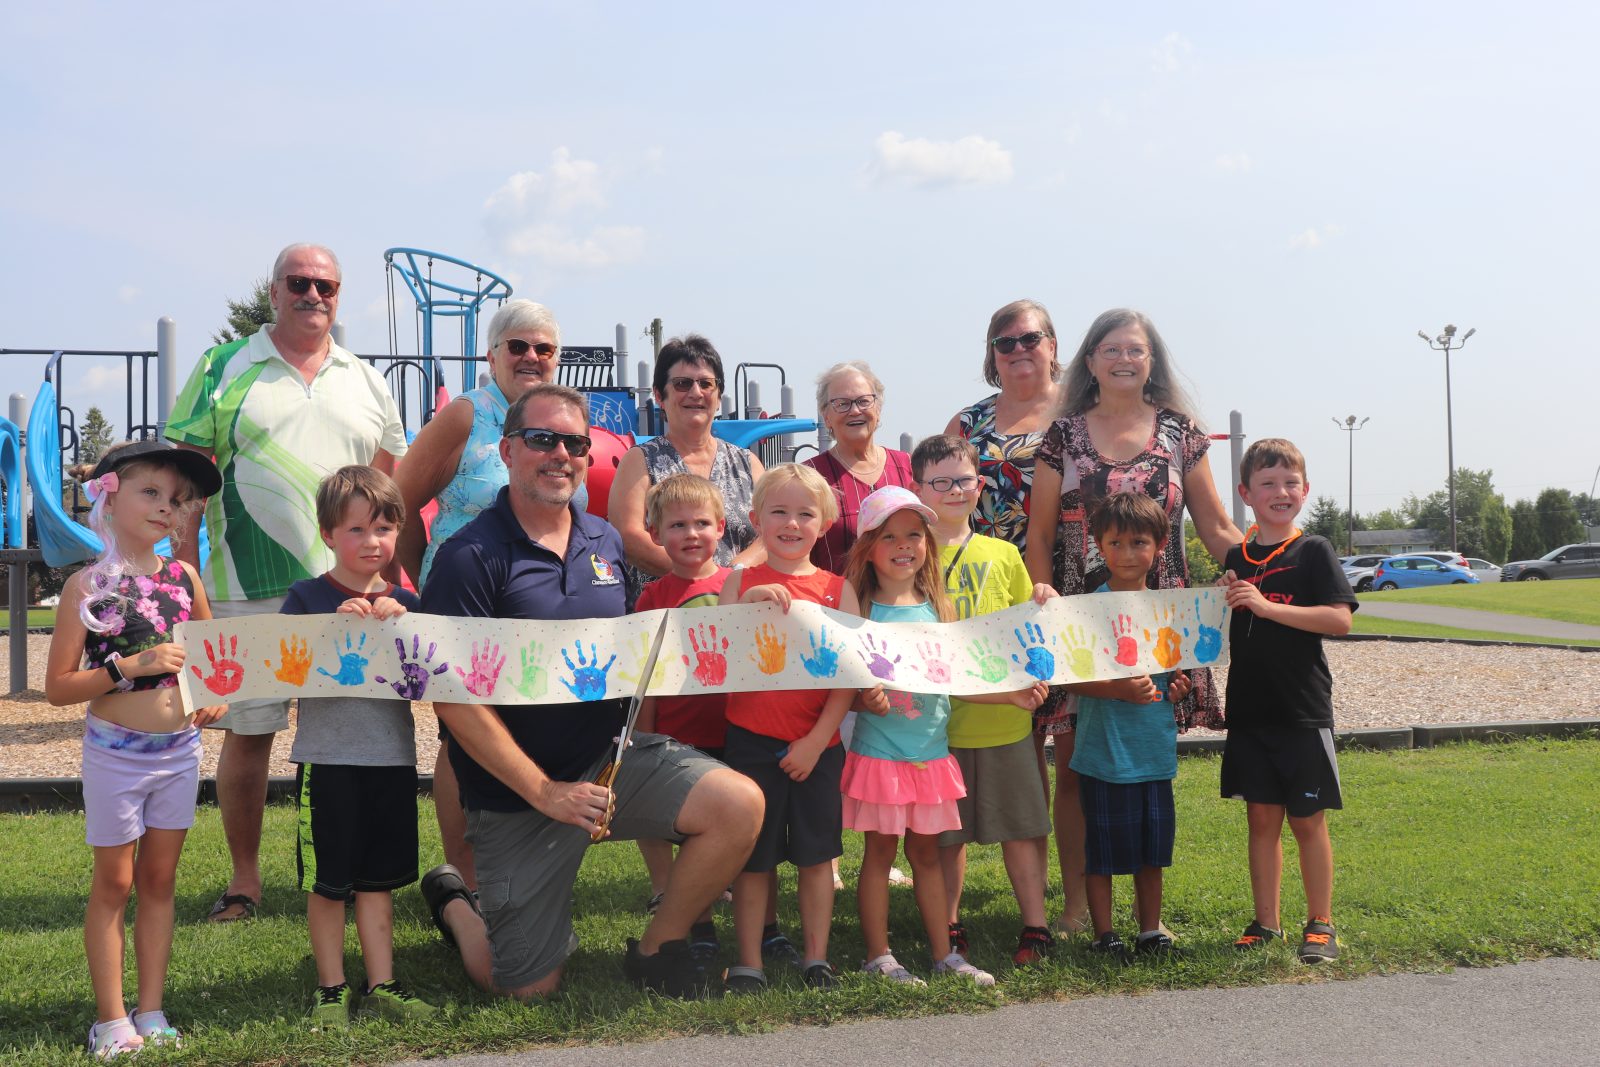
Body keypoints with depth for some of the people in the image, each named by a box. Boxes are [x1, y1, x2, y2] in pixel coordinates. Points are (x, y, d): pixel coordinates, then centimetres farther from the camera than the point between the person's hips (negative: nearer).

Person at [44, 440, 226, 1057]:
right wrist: (132, 666, -21)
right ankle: (110, 1018, 16)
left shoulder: (183, 577, 2)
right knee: (114, 881, 6)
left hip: (180, 749, 4)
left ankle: (151, 1011, 21)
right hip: (115, 752, -4)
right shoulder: (86, 585, -9)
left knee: (159, 878, 12)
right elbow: (57, 688, -10)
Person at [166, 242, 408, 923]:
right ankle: (244, 877, 17)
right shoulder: (224, 370, 3)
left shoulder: (365, 381, 12)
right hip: (247, 593, -2)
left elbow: (391, 485, 16)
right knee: (246, 732, 4)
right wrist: (185, 574, -6)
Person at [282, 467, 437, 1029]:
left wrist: (400, 625, -12)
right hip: (326, 758, -3)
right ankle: (331, 989, 17)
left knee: (377, 879, 11)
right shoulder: (307, 598, -2)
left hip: (392, 758, 3)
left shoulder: (405, 603, 7)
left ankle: (381, 985, 19)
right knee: (326, 883, 5)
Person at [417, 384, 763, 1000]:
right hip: (517, 791, -4)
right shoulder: (470, 557, -13)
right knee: (527, 989, 0)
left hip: (614, 757, 5)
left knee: (740, 805, -20)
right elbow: (454, 699, -15)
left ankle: (656, 950, 3)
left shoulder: (607, 542, 7)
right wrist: (544, 793, -17)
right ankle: (452, 902, 33)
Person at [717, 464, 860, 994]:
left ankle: (816, 957, 21)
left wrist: (817, 739, -8)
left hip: (817, 743, 1)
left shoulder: (837, 588, 3)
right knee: (753, 856, 5)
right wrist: (747, 604, -18)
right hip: (752, 739, -1)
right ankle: (749, 963, 15)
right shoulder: (741, 582, 3)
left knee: (817, 853, 8)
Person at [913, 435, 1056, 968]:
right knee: (946, 832, 8)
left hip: (1006, 719, 2)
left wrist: (1046, 607, -7)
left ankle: (1035, 926, 17)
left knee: (1021, 825, 5)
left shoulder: (1003, 555, 8)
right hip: (937, 718, -2)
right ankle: (949, 926, 23)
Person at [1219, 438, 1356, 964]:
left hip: (1303, 712, -4)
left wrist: (1266, 606, -21)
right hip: (1249, 709, 4)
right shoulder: (1236, 558, 9)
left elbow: (1340, 619, -17)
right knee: (1261, 817, 9)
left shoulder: (1314, 551, -4)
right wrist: (1224, 604, -2)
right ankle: (1265, 922, 19)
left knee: (1307, 820, 4)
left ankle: (1319, 924, 16)